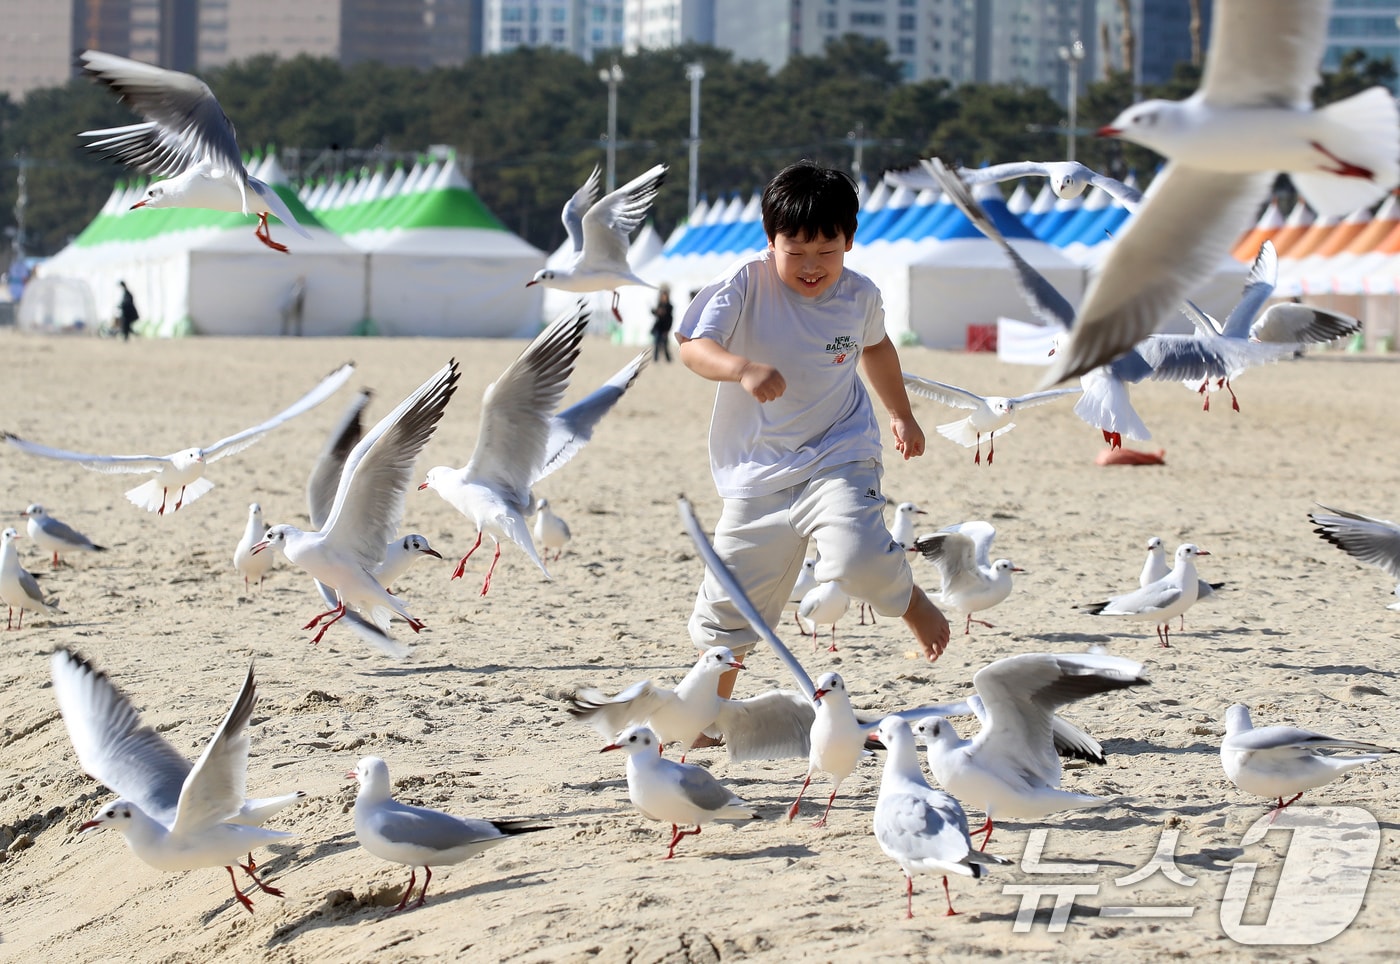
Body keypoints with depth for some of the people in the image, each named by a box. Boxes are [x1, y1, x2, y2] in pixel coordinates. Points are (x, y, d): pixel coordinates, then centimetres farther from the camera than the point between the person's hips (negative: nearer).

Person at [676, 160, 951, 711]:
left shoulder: (859, 296, -2)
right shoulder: (747, 285, -12)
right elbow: (694, 347, -25)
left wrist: (901, 414, 33)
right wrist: (743, 369, -44)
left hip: (838, 458, 0)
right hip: (758, 471, 0)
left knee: (857, 558, -27)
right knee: (729, 601, 4)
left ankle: (912, 603, 6)